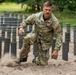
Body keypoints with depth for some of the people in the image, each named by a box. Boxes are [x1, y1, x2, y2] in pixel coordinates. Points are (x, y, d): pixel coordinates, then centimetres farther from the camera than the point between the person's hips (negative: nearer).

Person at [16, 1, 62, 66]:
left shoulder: (54, 21, -26)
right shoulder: (37, 16, -19)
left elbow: (59, 35, -20)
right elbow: (26, 21, -4)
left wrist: (56, 50, -27)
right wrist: (21, 27, -27)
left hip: (46, 40, -1)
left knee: (42, 63, -3)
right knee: (27, 39, -35)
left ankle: (37, 59, 36)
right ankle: (23, 57, -12)